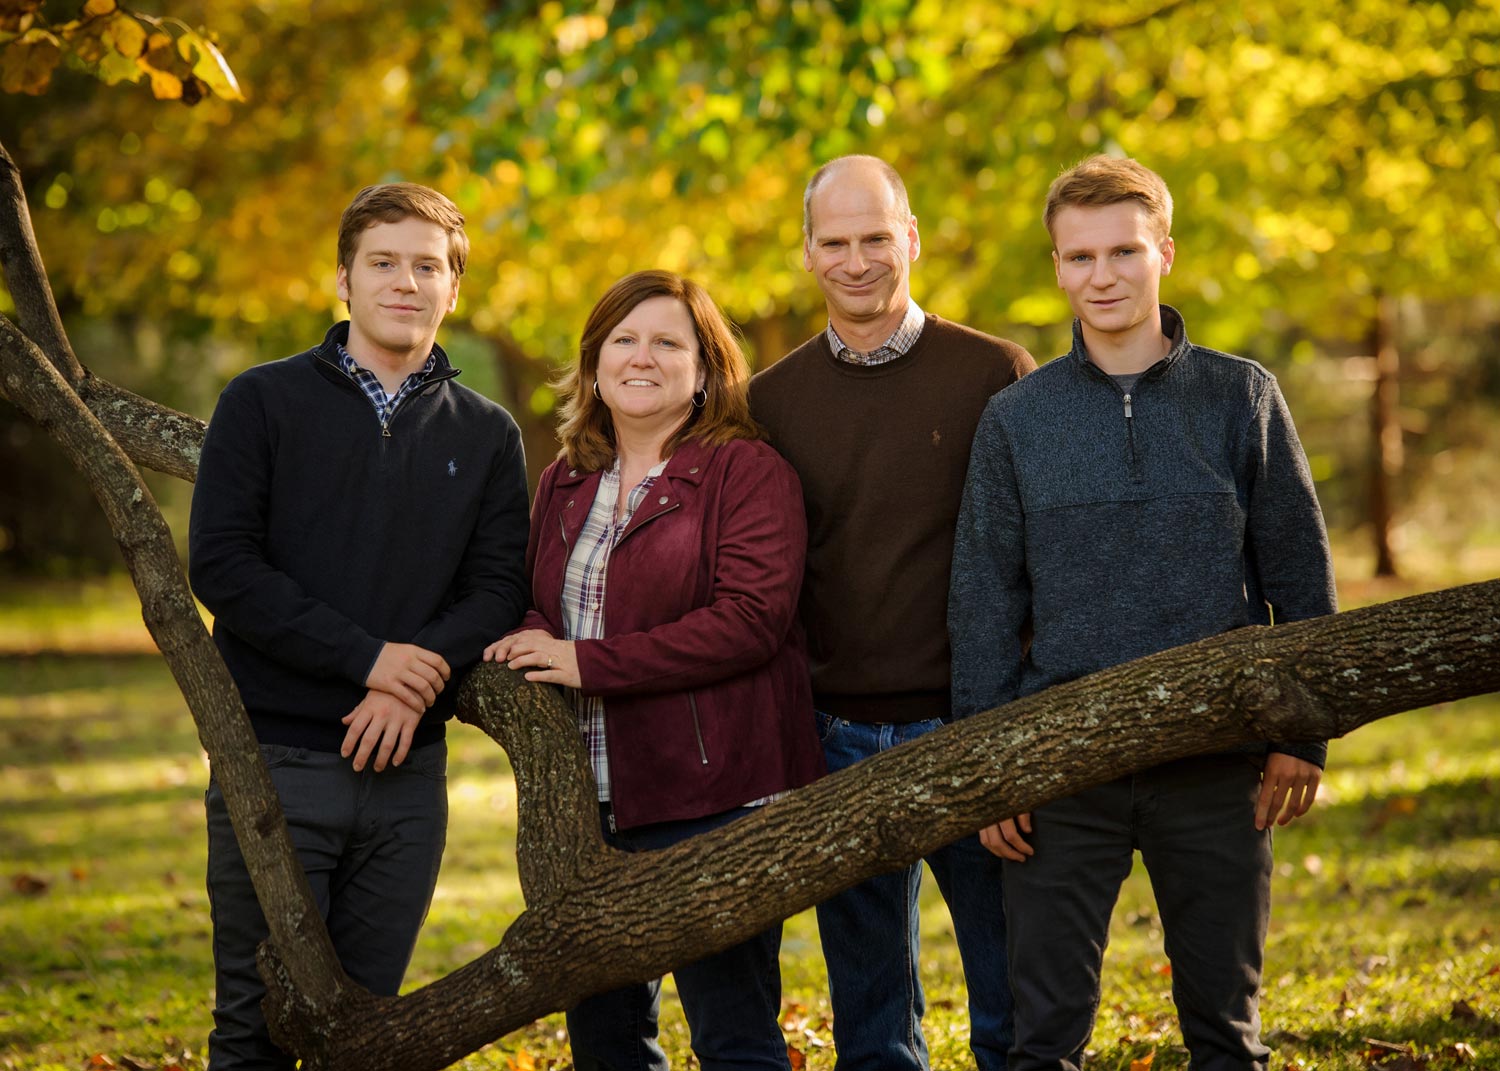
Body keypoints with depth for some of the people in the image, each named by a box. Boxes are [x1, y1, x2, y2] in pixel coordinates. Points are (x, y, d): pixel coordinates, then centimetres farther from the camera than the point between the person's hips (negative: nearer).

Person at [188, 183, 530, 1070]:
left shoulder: (487, 435, 12)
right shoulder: (265, 402, 2)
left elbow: (499, 586, 4)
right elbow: (221, 565, -7)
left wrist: (420, 681, -15)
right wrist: (366, 657, -15)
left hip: (408, 766, 3)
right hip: (273, 762, -3)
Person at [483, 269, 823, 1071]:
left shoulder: (748, 472, -6)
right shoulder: (564, 484, 16)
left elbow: (749, 618, -18)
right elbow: (538, 612, 27)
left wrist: (589, 664, -18)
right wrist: (522, 650, 1)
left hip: (712, 799, -7)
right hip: (587, 802, 7)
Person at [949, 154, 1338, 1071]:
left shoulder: (1242, 396, 4)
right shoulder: (1017, 420, 5)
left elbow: (1300, 572, 5)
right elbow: (986, 600, 6)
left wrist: (1303, 734, 0)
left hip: (1217, 768, 0)